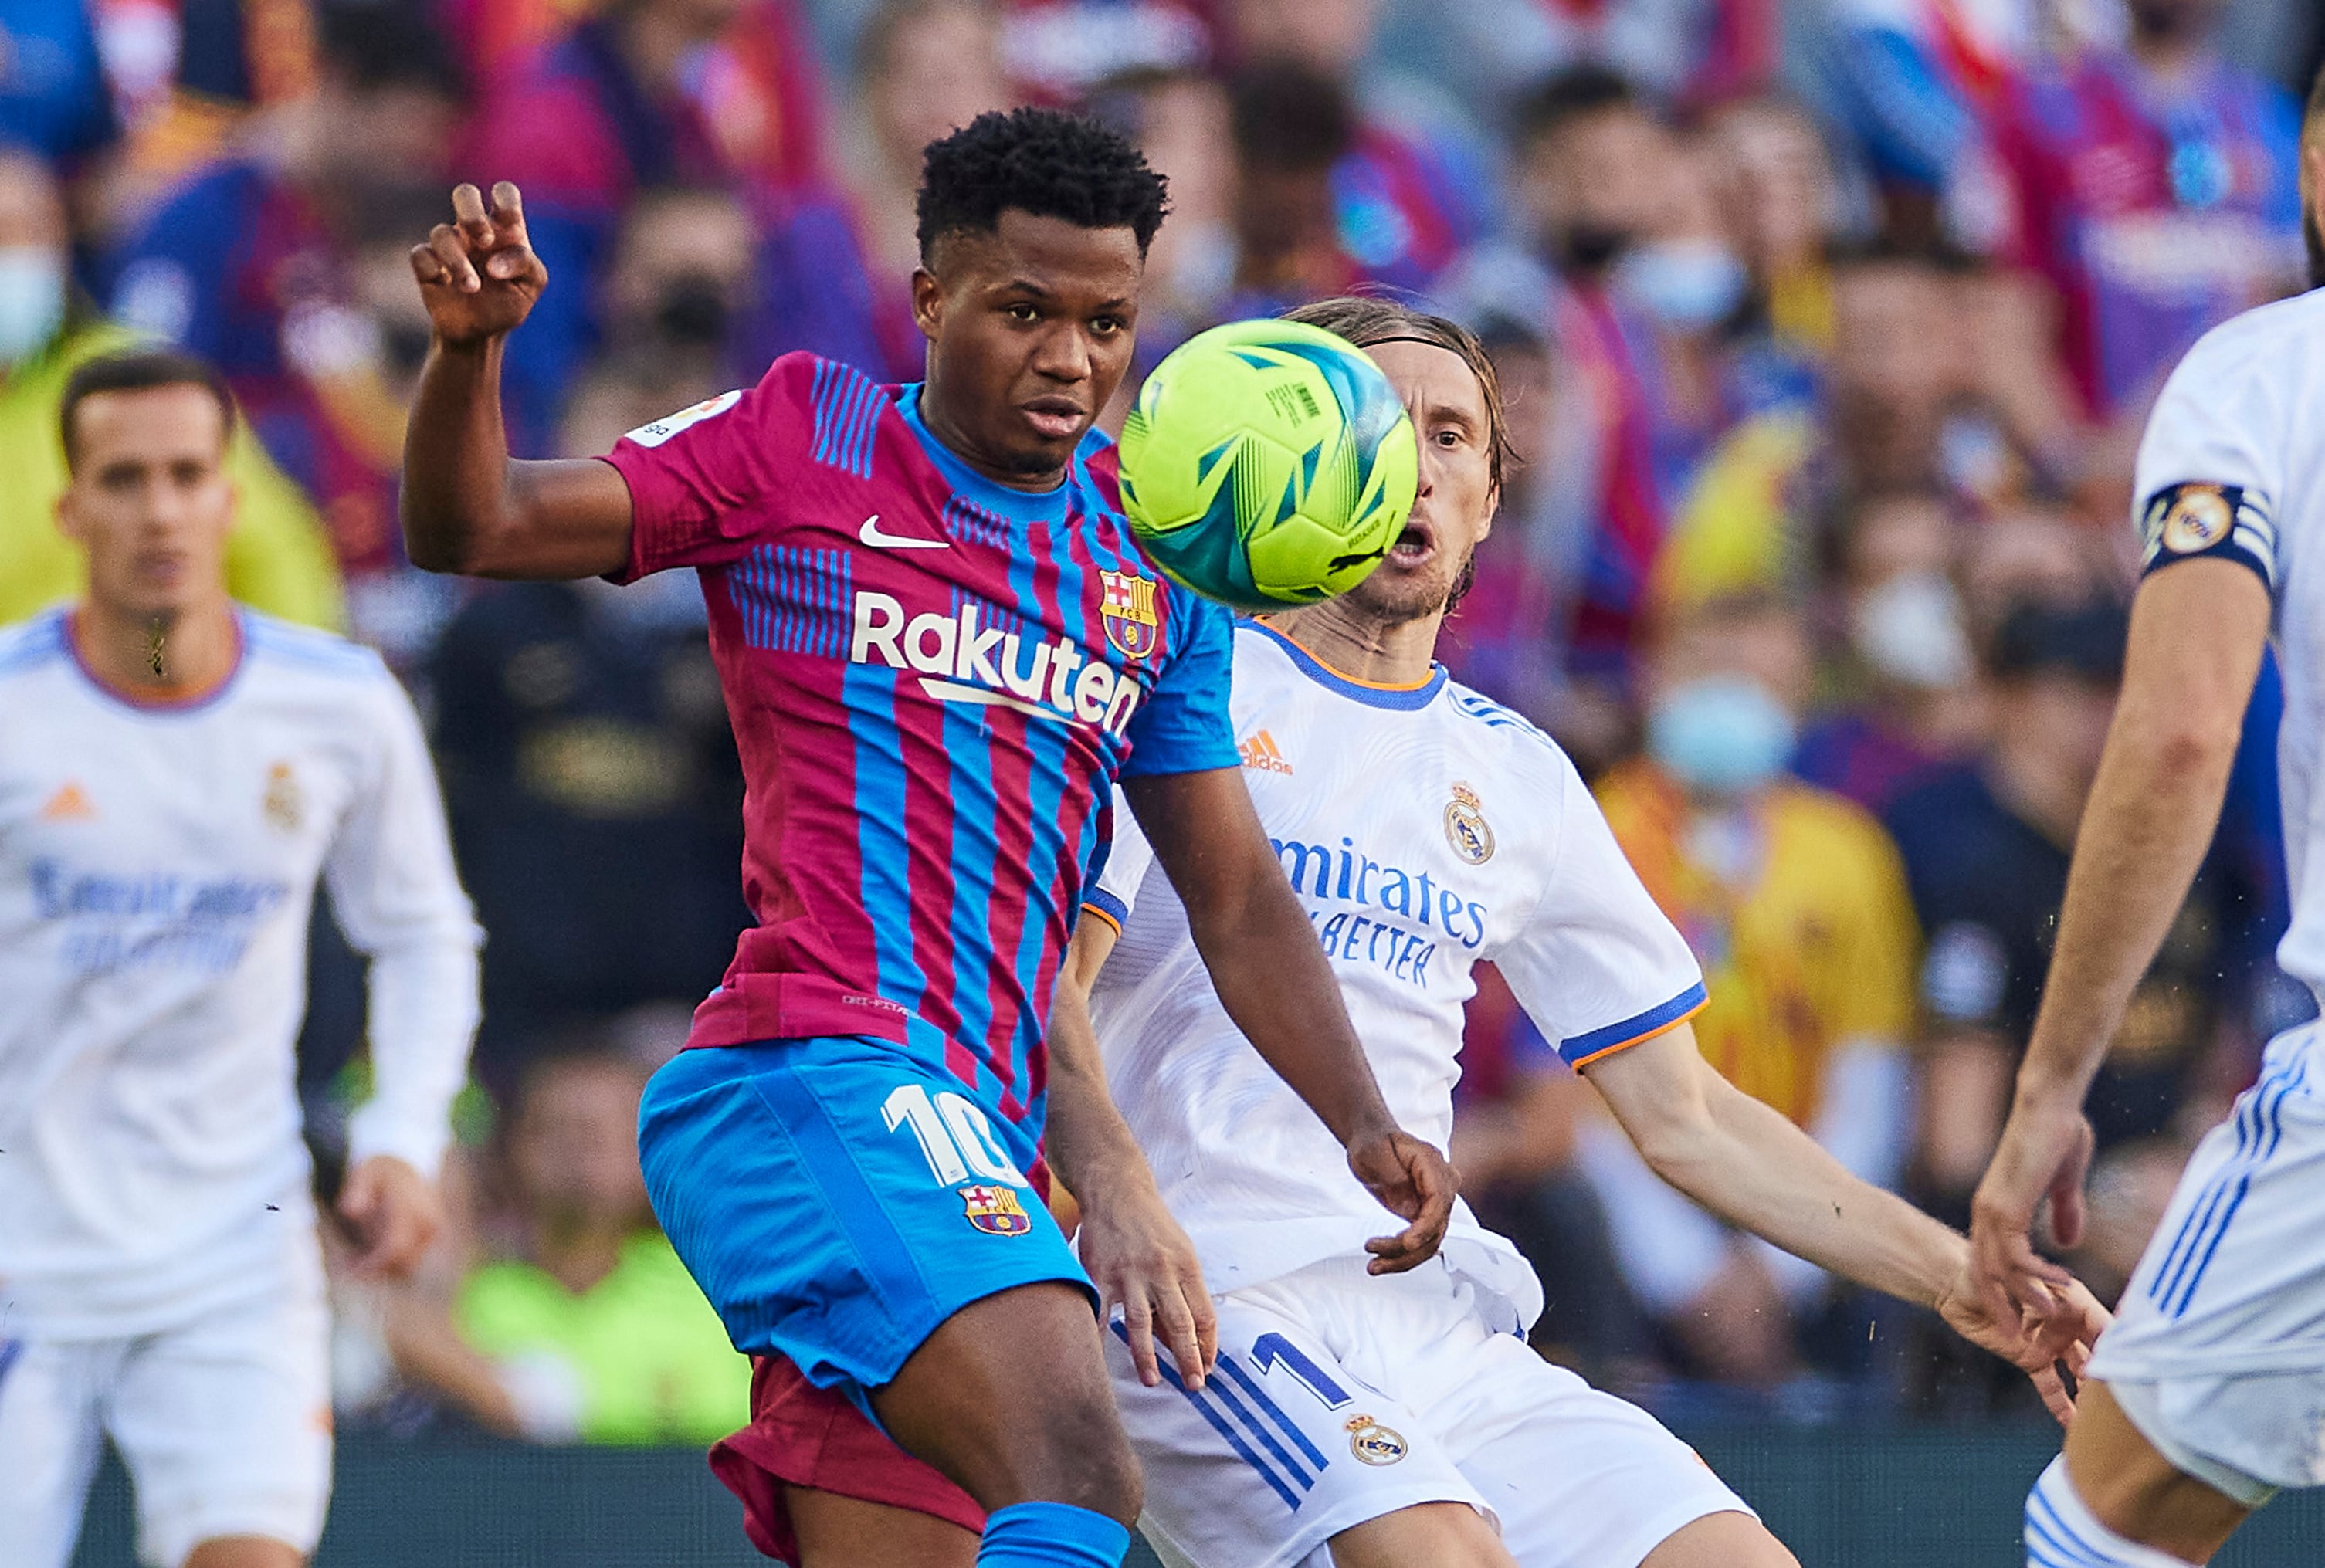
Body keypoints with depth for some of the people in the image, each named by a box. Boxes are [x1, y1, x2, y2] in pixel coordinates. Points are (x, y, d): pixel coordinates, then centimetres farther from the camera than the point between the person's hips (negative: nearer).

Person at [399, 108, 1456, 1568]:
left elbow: (1239, 900, 21)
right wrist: (471, 347, -20)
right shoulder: (799, 439, 4)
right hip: (813, 1067, -7)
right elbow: (472, 529, 0)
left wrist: (1362, 1120, 7)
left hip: (980, 1134, 7)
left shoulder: (1158, 560, 19)